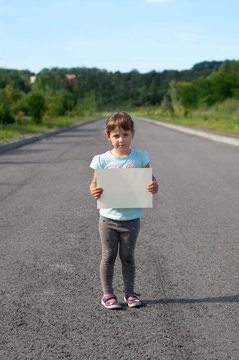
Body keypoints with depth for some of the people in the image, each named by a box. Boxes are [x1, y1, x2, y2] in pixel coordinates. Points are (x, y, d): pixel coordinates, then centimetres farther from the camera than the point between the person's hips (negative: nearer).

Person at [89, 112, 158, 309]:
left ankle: (130, 293, 26)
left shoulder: (140, 158, -3)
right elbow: (94, 184, 2)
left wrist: (154, 187, -21)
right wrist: (94, 192, -21)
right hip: (108, 217, 0)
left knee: (128, 256, 13)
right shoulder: (102, 160, -5)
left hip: (131, 218, 0)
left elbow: (151, 181, 2)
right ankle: (108, 294, 20)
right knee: (108, 256, 9)